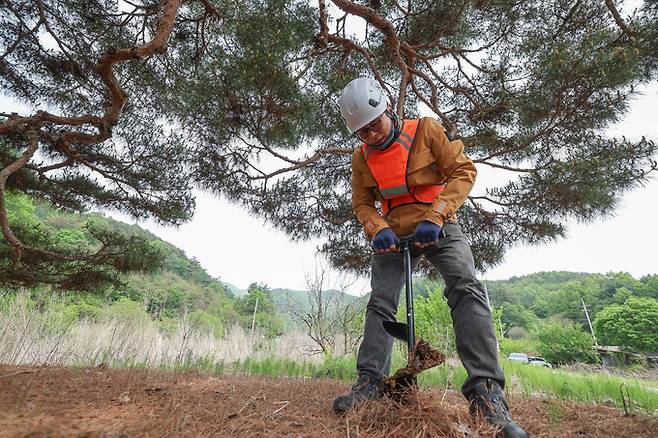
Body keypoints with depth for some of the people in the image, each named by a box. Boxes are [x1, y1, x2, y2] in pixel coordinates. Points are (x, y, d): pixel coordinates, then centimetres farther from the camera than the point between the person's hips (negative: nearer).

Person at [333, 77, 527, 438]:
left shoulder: (425, 130, -8)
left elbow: (463, 170, -12)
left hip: (438, 227, -3)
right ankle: (370, 379, 5)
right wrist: (378, 229, -18)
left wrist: (434, 217, -25)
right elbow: (362, 203, 5)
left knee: (466, 288, -25)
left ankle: (486, 390, -23)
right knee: (380, 303, -3)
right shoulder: (362, 157, 2)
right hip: (394, 233, 4)